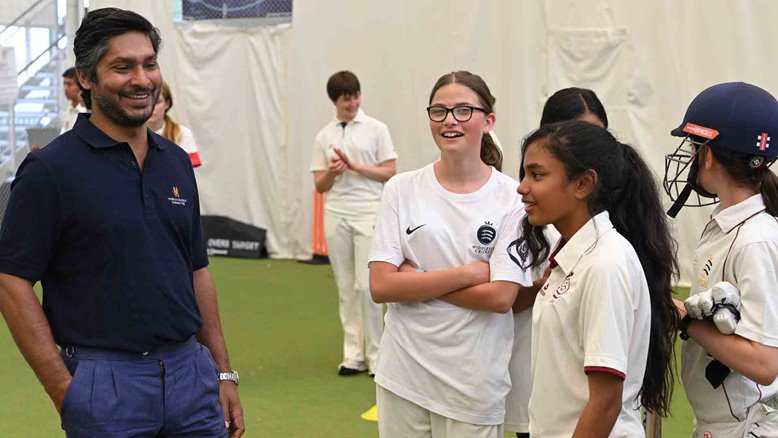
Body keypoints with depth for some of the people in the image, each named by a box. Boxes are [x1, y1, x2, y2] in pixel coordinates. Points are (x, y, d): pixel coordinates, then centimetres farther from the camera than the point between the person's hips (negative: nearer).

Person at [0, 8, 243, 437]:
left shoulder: (176, 162, 9)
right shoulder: (50, 170, -8)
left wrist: (223, 372, 10)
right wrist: (66, 393, -14)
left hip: (192, 372, 5)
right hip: (106, 382, -5)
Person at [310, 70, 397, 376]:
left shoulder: (376, 129, 2)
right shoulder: (324, 136, 9)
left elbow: (390, 172, -1)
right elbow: (320, 185, 8)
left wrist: (356, 167, -12)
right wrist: (332, 172, -13)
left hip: (368, 213, -3)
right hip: (336, 215, 3)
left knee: (367, 285, -9)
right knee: (346, 288, 6)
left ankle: (375, 355, 2)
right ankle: (353, 355, 12)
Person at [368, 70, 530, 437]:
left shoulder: (511, 197, -8)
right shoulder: (401, 190, -1)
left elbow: (501, 296, -13)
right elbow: (380, 286, -8)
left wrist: (416, 281, -11)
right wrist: (468, 273, -13)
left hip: (473, 383, -2)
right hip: (403, 374, 2)